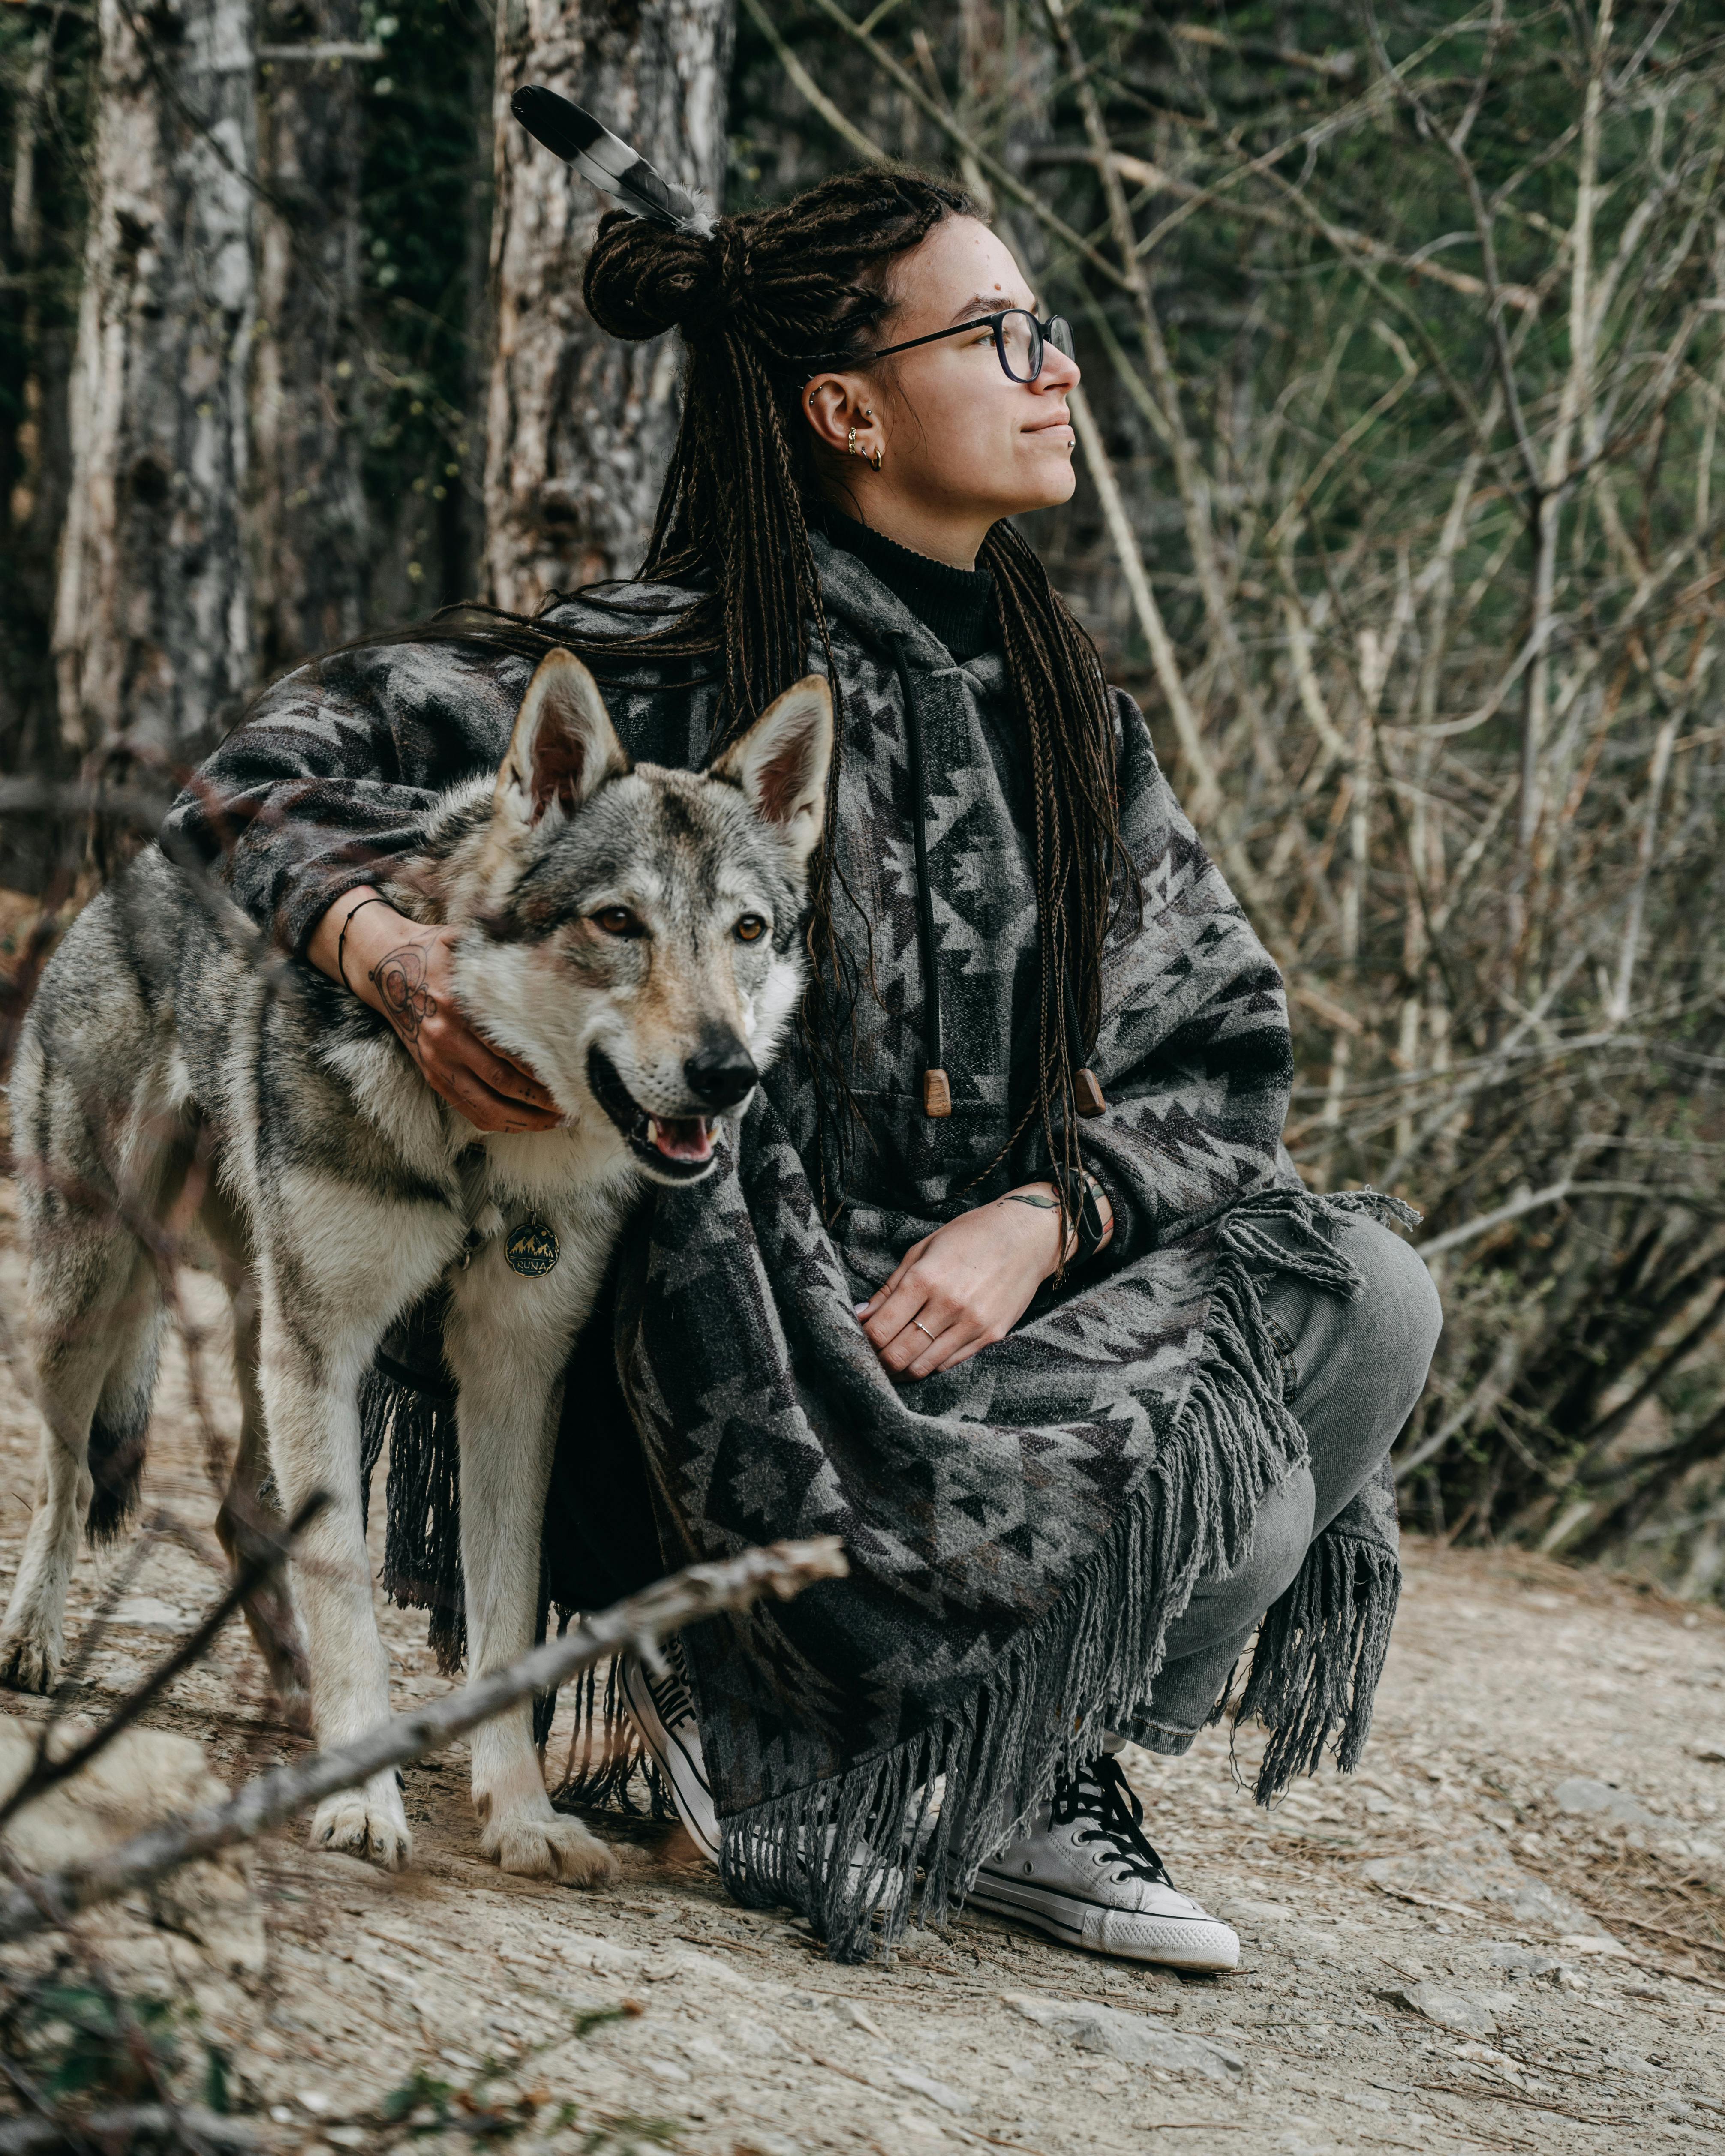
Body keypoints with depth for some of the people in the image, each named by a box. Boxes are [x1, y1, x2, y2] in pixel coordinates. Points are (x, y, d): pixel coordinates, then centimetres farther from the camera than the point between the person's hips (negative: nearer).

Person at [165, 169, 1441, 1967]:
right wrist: (388, 949, -25)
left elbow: (1219, 1051, 7)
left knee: (1359, 1290, -15)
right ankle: (737, 1698, -1)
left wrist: (1044, 1217, -12)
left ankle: (1035, 1773, 0)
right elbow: (293, 762, -5)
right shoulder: (679, 669, -8)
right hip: (760, 1351, -7)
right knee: (1216, 1487, -25)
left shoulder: (1062, 708, 10)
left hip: (991, 1296, 7)